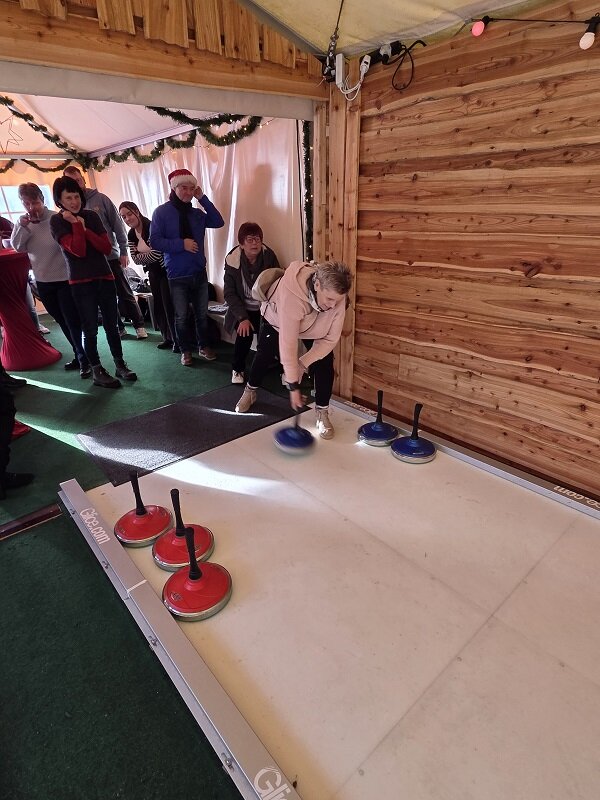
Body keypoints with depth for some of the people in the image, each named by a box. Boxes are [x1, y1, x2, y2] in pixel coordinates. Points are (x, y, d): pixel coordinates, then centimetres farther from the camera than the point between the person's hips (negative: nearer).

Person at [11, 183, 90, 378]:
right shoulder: (22, 222, 5)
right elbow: (17, 247, -3)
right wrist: (23, 227, -13)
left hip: (65, 279, -6)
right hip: (43, 281, 6)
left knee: (73, 322, -3)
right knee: (63, 322, 15)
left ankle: (84, 359, 8)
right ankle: (79, 355, 28)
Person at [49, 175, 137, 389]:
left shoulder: (91, 216, 7)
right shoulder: (57, 221, -4)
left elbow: (107, 247, -3)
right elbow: (78, 250, -17)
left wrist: (85, 228, -10)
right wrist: (76, 223, -14)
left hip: (105, 277, 4)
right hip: (81, 283, -3)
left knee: (111, 325, 8)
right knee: (90, 329, 0)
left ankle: (120, 366, 18)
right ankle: (97, 372, 9)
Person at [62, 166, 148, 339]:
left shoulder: (100, 198, -3)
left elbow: (117, 224, -2)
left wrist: (123, 251, -5)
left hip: (111, 255, -2)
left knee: (125, 293, 3)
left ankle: (139, 325, 14)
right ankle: (119, 327, 20)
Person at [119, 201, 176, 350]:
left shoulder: (151, 227, -20)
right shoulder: (131, 234, 5)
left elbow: (156, 254, -27)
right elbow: (135, 258, 1)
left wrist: (143, 256, -8)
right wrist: (150, 256, -14)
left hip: (165, 271, -8)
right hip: (153, 273, 8)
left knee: (169, 306, -8)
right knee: (158, 307, 11)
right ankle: (168, 338, 22)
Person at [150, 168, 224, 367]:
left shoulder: (196, 213, 10)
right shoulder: (161, 212, -3)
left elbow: (218, 222, -1)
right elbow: (155, 242, -10)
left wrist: (203, 199, -3)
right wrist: (181, 244, -18)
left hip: (199, 272, 4)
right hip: (177, 275, -3)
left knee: (202, 314, 9)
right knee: (181, 317, 4)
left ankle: (204, 346, 26)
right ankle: (186, 350, 20)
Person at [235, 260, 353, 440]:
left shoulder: (337, 296, -35)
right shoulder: (291, 294, -47)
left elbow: (331, 338, -25)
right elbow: (288, 344, -44)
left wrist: (303, 363, -31)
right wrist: (293, 386, -39)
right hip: (276, 319, -2)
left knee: (324, 363, -13)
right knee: (265, 355, 15)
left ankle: (322, 413, 0)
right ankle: (250, 392, 42)